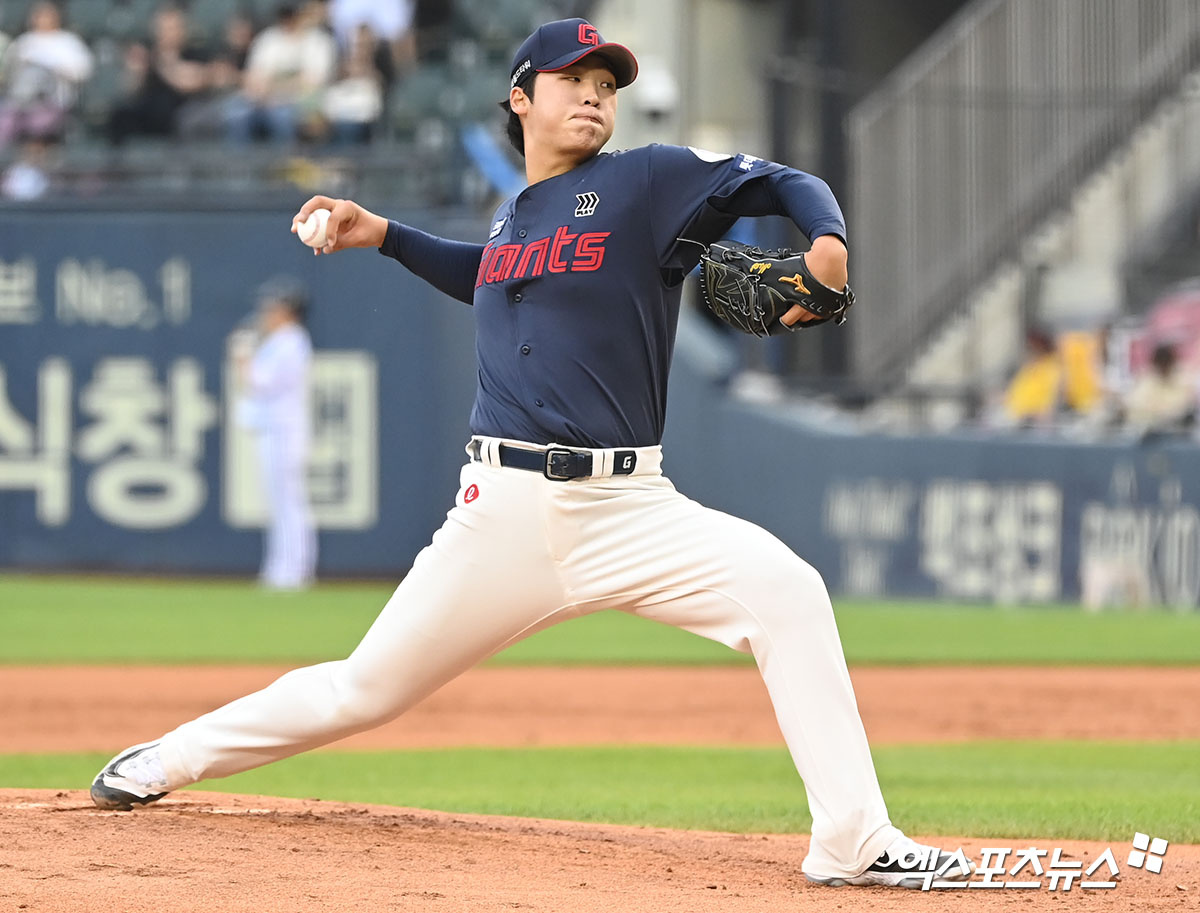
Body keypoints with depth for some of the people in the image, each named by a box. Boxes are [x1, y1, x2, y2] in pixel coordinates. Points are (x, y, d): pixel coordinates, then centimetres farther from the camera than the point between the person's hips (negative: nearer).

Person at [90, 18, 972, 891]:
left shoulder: (648, 181, 2)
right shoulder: (514, 216, 16)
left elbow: (788, 185, -1)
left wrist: (828, 244, -22)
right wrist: (384, 235, 27)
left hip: (629, 507, -3)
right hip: (505, 511, 3)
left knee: (785, 589, -27)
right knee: (365, 690, 6)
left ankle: (855, 843, -24)